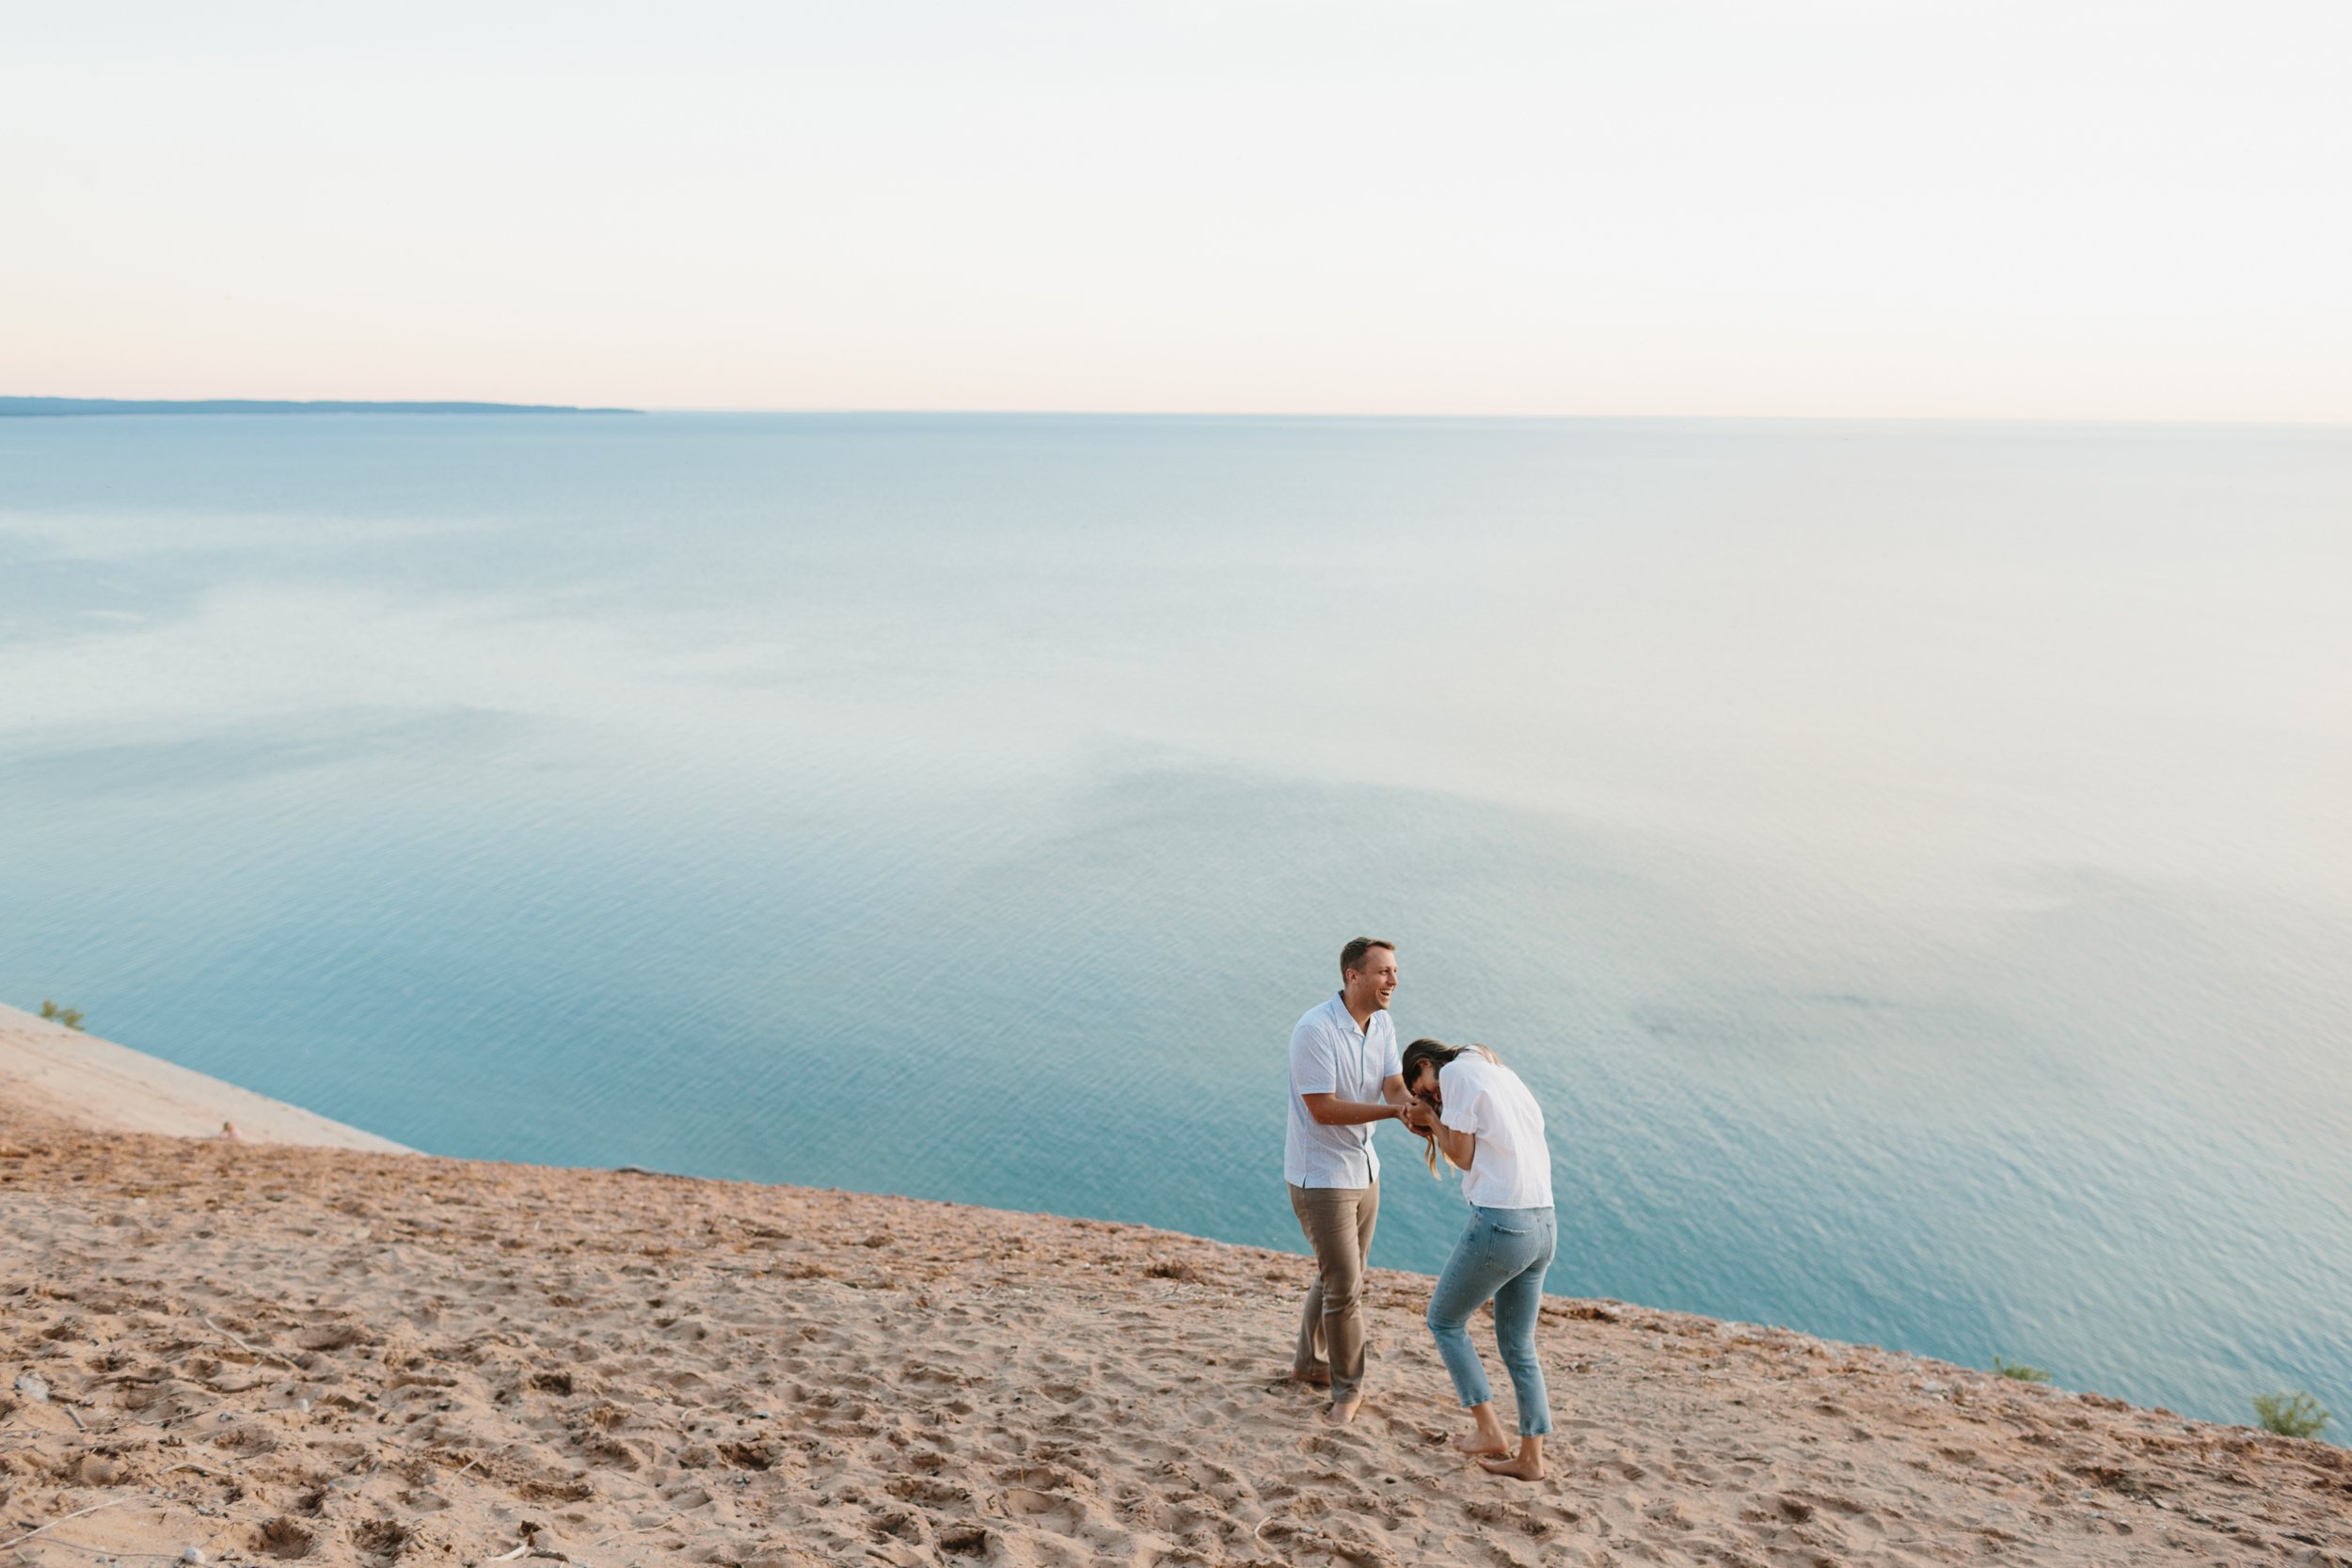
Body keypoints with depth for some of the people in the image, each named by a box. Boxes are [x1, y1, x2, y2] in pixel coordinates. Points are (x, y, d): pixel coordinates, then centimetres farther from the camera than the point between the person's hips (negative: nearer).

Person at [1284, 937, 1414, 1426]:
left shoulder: (1382, 1025, 1)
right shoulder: (1315, 1030, -24)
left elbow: (1396, 1089, -6)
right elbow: (1323, 1110, -25)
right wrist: (1394, 1109, -27)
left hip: (1362, 1170, 8)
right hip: (1320, 1177, -8)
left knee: (1338, 1276, 21)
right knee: (1344, 1286, -4)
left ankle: (1310, 1361, 39)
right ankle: (1348, 1388, 14)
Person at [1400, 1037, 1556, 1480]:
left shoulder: (1456, 1072, -4)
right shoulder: (1502, 1073, 20)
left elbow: (1465, 1158, -4)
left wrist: (1432, 1121, 9)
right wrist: (1436, 1128, 16)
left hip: (1499, 1222, -8)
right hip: (1544, 1226, 8)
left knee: (1444, 1319, 13)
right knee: (1518, 1346, 18)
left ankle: (1489, 1431, 13)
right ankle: (1531, 1457, 21)